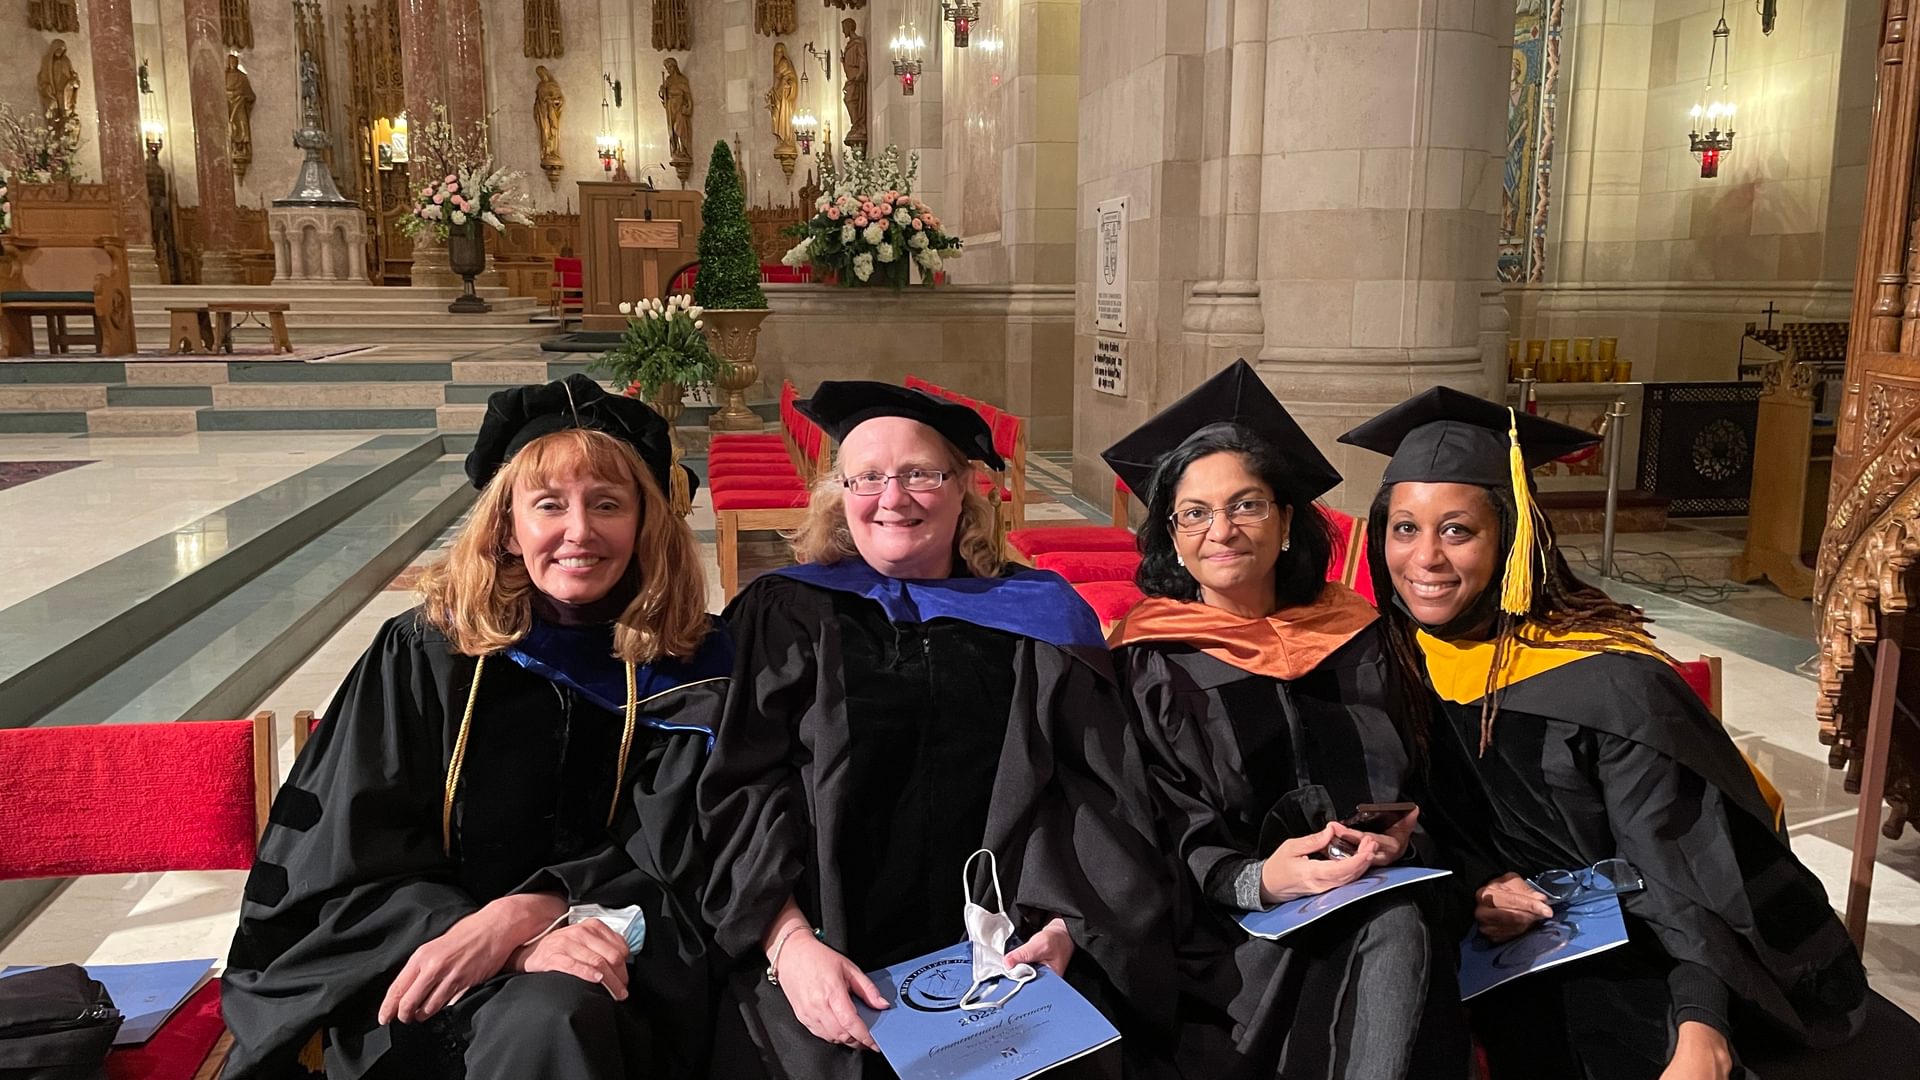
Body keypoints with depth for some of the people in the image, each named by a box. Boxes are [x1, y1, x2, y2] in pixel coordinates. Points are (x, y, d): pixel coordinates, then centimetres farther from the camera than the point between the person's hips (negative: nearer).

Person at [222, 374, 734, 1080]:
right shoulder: (424, 656, -1)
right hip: (417, 989, 0)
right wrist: (527, 944, -21)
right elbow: (346, 874, -4)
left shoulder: (687, 667, -2)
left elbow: (673, 875, -3)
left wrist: (517, 916, -21)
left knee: (553, 1020, -33)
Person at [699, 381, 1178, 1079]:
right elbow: (742, 791, 0)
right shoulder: (786, 617, 8)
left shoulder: (1038, 619, 11)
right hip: (835, 963, 0)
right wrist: (789, 943, -15)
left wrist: (1062, 928, -12)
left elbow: (1096, 789, 5)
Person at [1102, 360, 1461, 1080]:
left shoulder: (1355, 637, 9)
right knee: (1386, 932, -29)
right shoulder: (1152, 660, 0)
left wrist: (1396, 831, -11)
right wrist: (1255, 880, -23)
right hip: (1228, 927, -3)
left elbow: (1413, 777, 11)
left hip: (1372, 903, 3)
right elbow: (1167, 830, -5)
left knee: (1399, 932, -29)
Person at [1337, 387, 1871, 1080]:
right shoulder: (1403, 652, -9)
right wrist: (1481, 882, -16)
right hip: (1529, 921, 4)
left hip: (1643, 947, -3)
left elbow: (1678, 867, -23)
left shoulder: (1607, 684, -25)